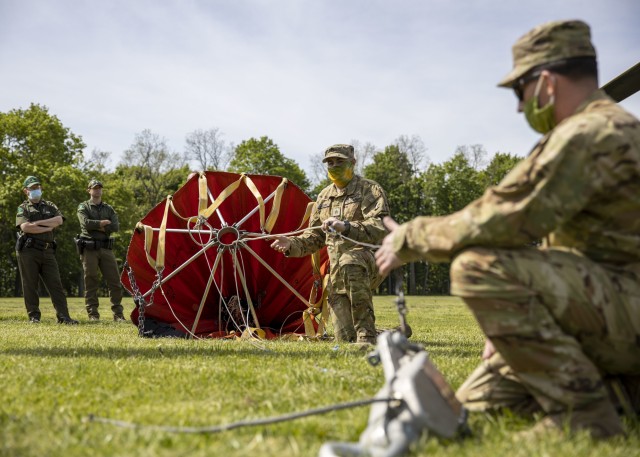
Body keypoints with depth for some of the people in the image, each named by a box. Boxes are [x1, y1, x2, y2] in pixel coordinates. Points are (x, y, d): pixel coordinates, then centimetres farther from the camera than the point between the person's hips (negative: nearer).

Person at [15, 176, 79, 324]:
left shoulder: (50, 206, 18)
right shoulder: (23, 208, 8)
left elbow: (59, 220, -3)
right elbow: (25, 227, -11)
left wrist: (37, 223, -9)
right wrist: (47, 228, -7)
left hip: (47, 251, 3)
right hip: (28, 251, -3)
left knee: (55, 284, -4)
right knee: (30, 285, 0)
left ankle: (63, 316, -9)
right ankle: (34, 316, 6)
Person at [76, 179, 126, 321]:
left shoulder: (109, 208, 15)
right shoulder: (83, 207, 6)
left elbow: (116, 227, -1)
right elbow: (86, 223, -13)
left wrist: (96, 227, -7)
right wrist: (103, 223, -6)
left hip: (106, 249, 3)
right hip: (89, 249, -3)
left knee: (114, 280, -2)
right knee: (91, 282, -2)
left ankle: (118, 313, 2)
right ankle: (93, 314, 2)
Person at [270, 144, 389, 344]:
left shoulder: (370, 190, -2)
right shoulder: (325, 196, 17)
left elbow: (380, 228, -18)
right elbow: (315, 237, 21)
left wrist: (345, 227, -32)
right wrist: (292, 244, 1)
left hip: (367, 258, -6)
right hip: (337, 275, 6)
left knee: (349, 262, -42)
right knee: (345, 338, -2)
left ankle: (367, 335, -32)